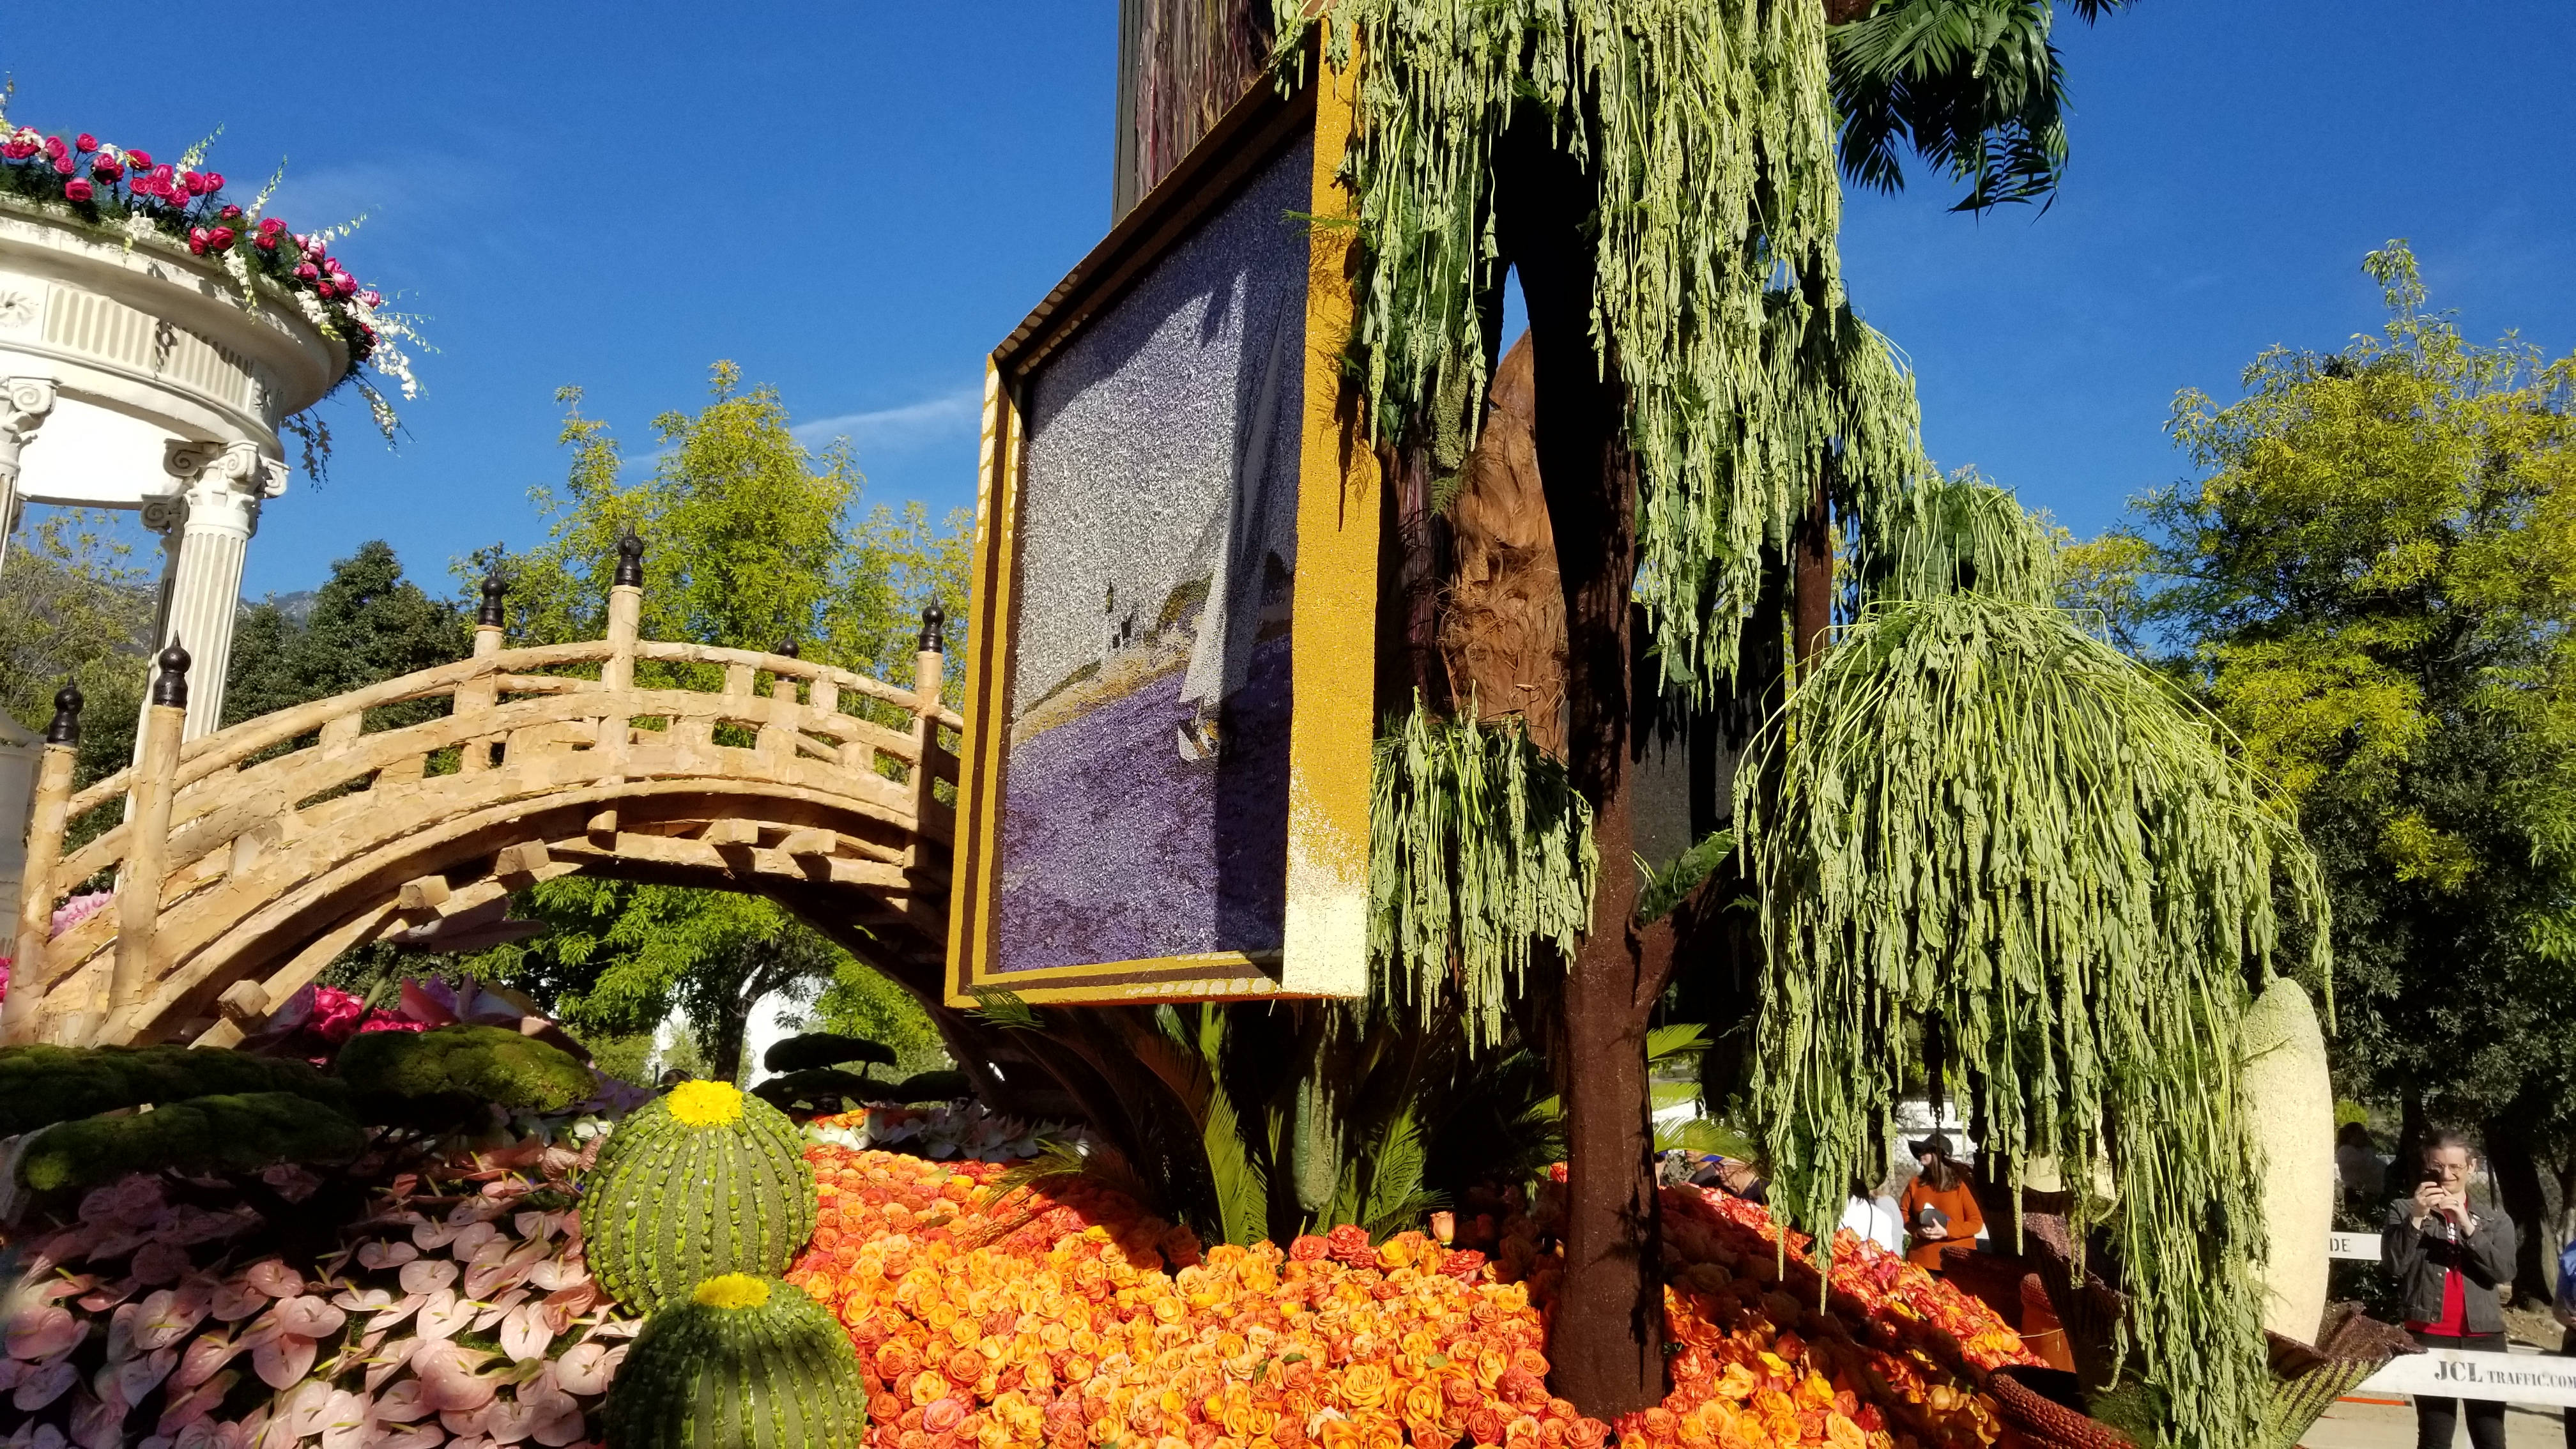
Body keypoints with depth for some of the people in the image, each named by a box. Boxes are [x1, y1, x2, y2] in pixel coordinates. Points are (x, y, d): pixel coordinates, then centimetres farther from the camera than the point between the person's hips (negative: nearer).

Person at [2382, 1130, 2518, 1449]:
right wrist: (2417, 1218, -16)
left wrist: (2467, 1225, -14)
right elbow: (2394, 1267, -6)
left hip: (2483, 1337, 2)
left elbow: (2505, 1271, -4)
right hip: (2429, 1335, -2)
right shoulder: (2404, 1210, 6)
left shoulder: (2495, 1219, 13)